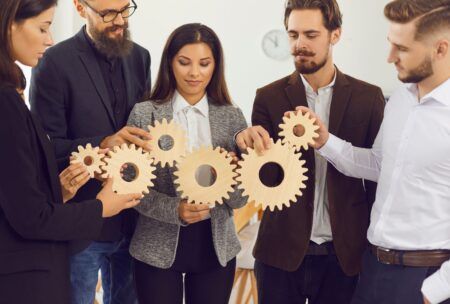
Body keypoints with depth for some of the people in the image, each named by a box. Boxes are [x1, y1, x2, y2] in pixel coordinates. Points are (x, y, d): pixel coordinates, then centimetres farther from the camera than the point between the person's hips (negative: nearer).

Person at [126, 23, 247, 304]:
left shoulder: (232, 117, 0)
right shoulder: (145, 114, -5)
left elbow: (240, 198, 1)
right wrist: (175, 210, -21)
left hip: (216, 246, 2)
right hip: (158, 248, -2)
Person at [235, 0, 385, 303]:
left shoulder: (368, 98, 0)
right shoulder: (269, 97, -1)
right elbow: (263, 180, -5)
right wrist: (250, 146, -25)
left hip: (344, 254, 0)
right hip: (282, 250, 0)